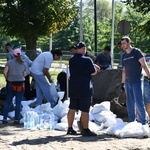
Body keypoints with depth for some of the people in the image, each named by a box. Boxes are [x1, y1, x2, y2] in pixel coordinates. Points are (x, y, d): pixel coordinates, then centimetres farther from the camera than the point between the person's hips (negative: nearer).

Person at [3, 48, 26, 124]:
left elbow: (5, 72, -11)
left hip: (10, 84, 0)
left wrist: (7, 78, 4)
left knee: (8, 102, 9)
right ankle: (16, 120, 2)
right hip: (20, 84, 0)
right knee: (18, 103, 4)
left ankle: (4, 119, 7)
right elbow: (24, 74, 4)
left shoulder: (9, 62, -3)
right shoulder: (23, 64, 4)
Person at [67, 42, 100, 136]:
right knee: (85, 110, -2)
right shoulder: (87, 60, -14)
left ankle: (70, 128, 17)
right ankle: (85, 130, 1)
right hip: (84, 89, -6)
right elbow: (93, 72, -6)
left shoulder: (72, 60, 7)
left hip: (73, 88, 7)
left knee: (72, 108, 12)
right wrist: (94, 68, 15)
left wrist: (93, 65, 22)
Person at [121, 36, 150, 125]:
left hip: (137, 81, -6)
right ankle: (132, 121, 16)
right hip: (128, 82, 6)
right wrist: (123, 83, 16)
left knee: (139, 103, -8)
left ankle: (143, 122, 2)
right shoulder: (124, 56, 12)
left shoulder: (136, 52, -7)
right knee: (130, 104, 9)